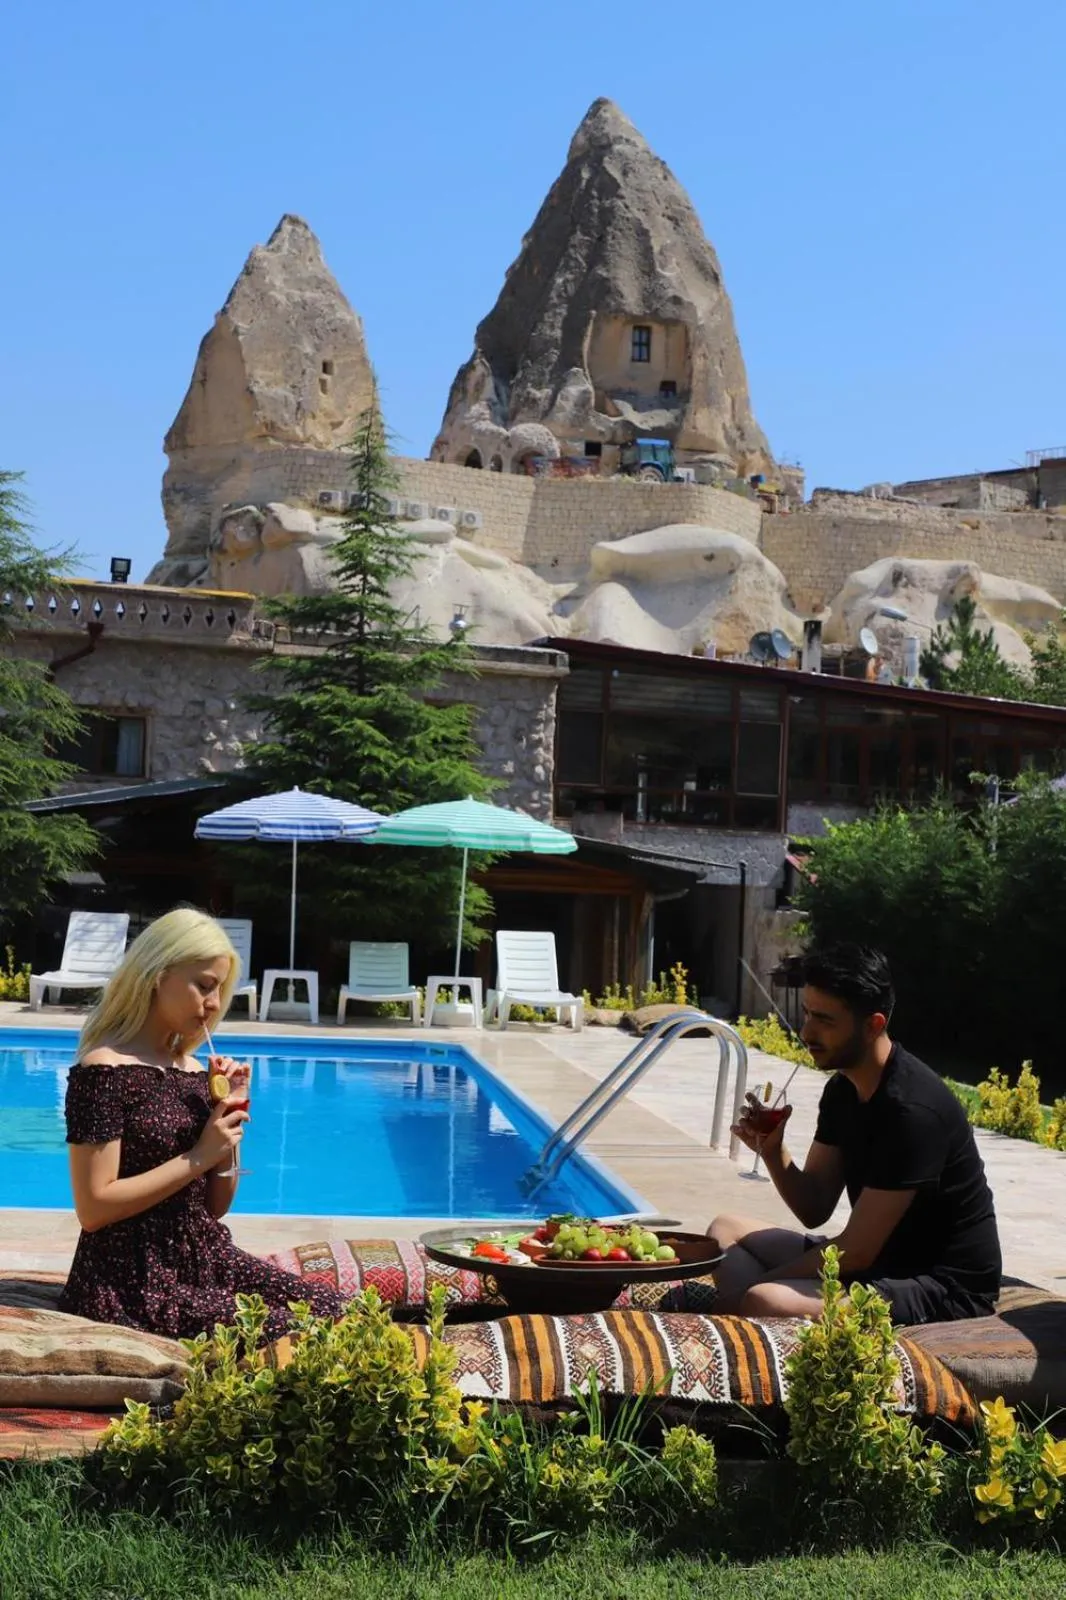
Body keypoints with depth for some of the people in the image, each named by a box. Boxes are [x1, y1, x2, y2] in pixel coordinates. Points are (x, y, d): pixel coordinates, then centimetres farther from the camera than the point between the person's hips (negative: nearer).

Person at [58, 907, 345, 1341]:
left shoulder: (192, 1070, 10)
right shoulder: (105, 1069, -13)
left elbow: (215, 1206, 12)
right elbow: (93, 1209, -18)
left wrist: (231, 1117, -1)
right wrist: (197, 1157, -16)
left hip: (203, 1260, 8)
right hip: (132, 1280, -8)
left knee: (331, 1311, -8)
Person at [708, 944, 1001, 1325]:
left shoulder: (911, 1109, -24)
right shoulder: (843, 1089, 5)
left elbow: (856, 1251, -22)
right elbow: (814, 1210, 7)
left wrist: (759, 1284, -14)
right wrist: (771, 1150, -11)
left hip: (943, 1290, -10)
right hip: (881, 1262, 10)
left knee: (764, 1302, -32)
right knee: (725, 1232, 15)